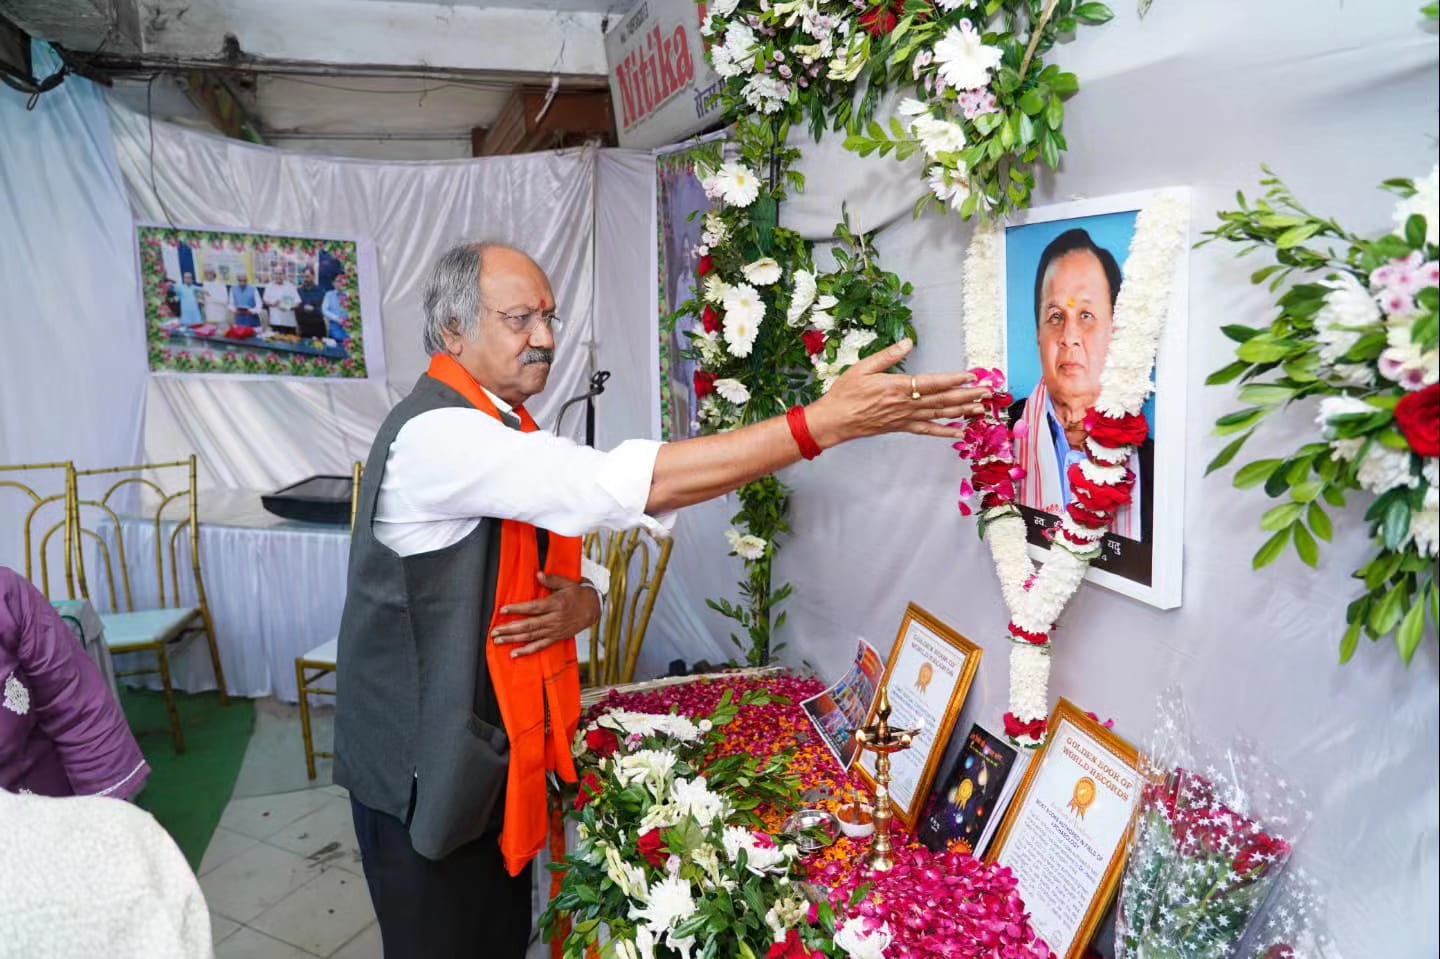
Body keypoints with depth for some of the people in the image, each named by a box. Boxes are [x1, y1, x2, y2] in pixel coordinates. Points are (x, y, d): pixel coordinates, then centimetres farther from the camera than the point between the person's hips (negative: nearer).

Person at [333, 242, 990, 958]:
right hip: (428, 770, -8)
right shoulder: (434, 433, -24)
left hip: (498, 755, 8)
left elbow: (568, 570, 11)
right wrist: (825, 421, -37)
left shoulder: (507, 433, 8)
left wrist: (582, 602, -16)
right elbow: (623, 486, -36)